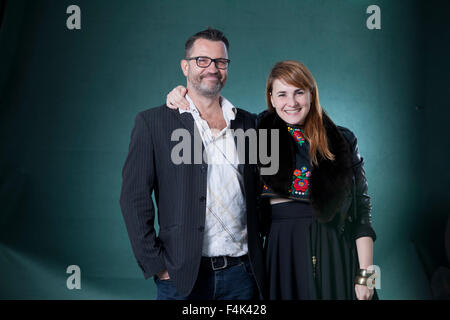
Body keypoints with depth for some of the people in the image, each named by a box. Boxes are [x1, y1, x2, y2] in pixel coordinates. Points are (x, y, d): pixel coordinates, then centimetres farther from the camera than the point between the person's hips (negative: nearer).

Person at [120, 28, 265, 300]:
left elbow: (259, 193, 14)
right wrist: (157, 265, -8)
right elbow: (134, 199, -4)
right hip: (183, 277, -3)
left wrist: (258, 255, 6)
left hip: (243, 274, 3)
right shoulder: (153, 122, -1)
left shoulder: (248, 123, 9)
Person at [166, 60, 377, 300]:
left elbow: (362, 208, 2)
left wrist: (364, 275, -3)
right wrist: (182, 97, 0)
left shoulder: (342, 141, 1)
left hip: (334, 253, 0)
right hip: (281, 252, 1)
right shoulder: (259, 131, 3)